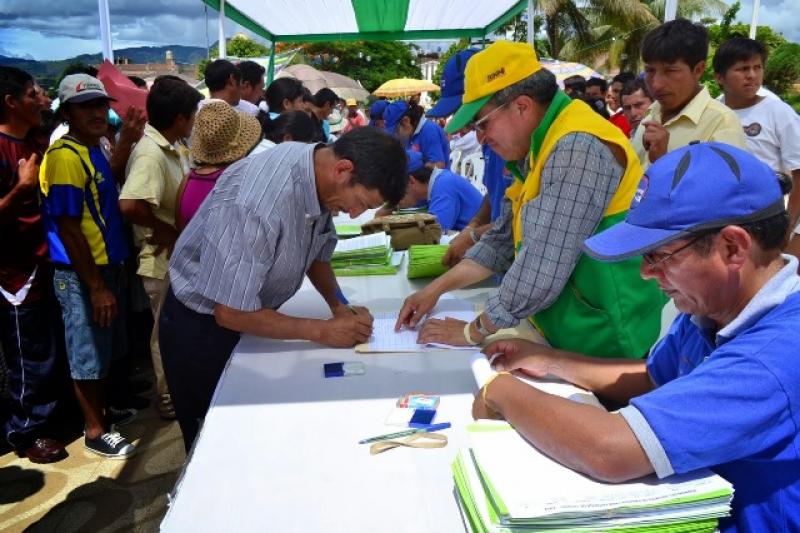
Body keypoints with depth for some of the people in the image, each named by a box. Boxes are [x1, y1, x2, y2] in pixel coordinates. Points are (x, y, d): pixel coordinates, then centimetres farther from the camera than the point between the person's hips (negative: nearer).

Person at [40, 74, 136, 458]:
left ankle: (102, 411, 39)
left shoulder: (94, 149, 9)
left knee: (106, 350, 21)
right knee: (88, 355, 5)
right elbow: (68, 228, -22)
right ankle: (95, 431, 19)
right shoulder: (66, 156, -19)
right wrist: (96, 285, -21)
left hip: (107, 265, 9)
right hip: (81, 274, -9)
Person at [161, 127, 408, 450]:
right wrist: (321, 331, -24)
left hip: (249, 310, 7)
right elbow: (232, 313, -31)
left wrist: (339, 305, -9)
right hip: (203, 325, -7)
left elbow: (317, 249, 6)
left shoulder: (318, 174, -12)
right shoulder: (258, 203, -37)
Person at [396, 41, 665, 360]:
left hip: (606, 347, -9)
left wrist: (474, 331, -14)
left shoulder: (577, 148, -24)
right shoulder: (546, 145, 9)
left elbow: (542, 271, -28)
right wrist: (437, 288, 6)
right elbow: (505, 238, 14)